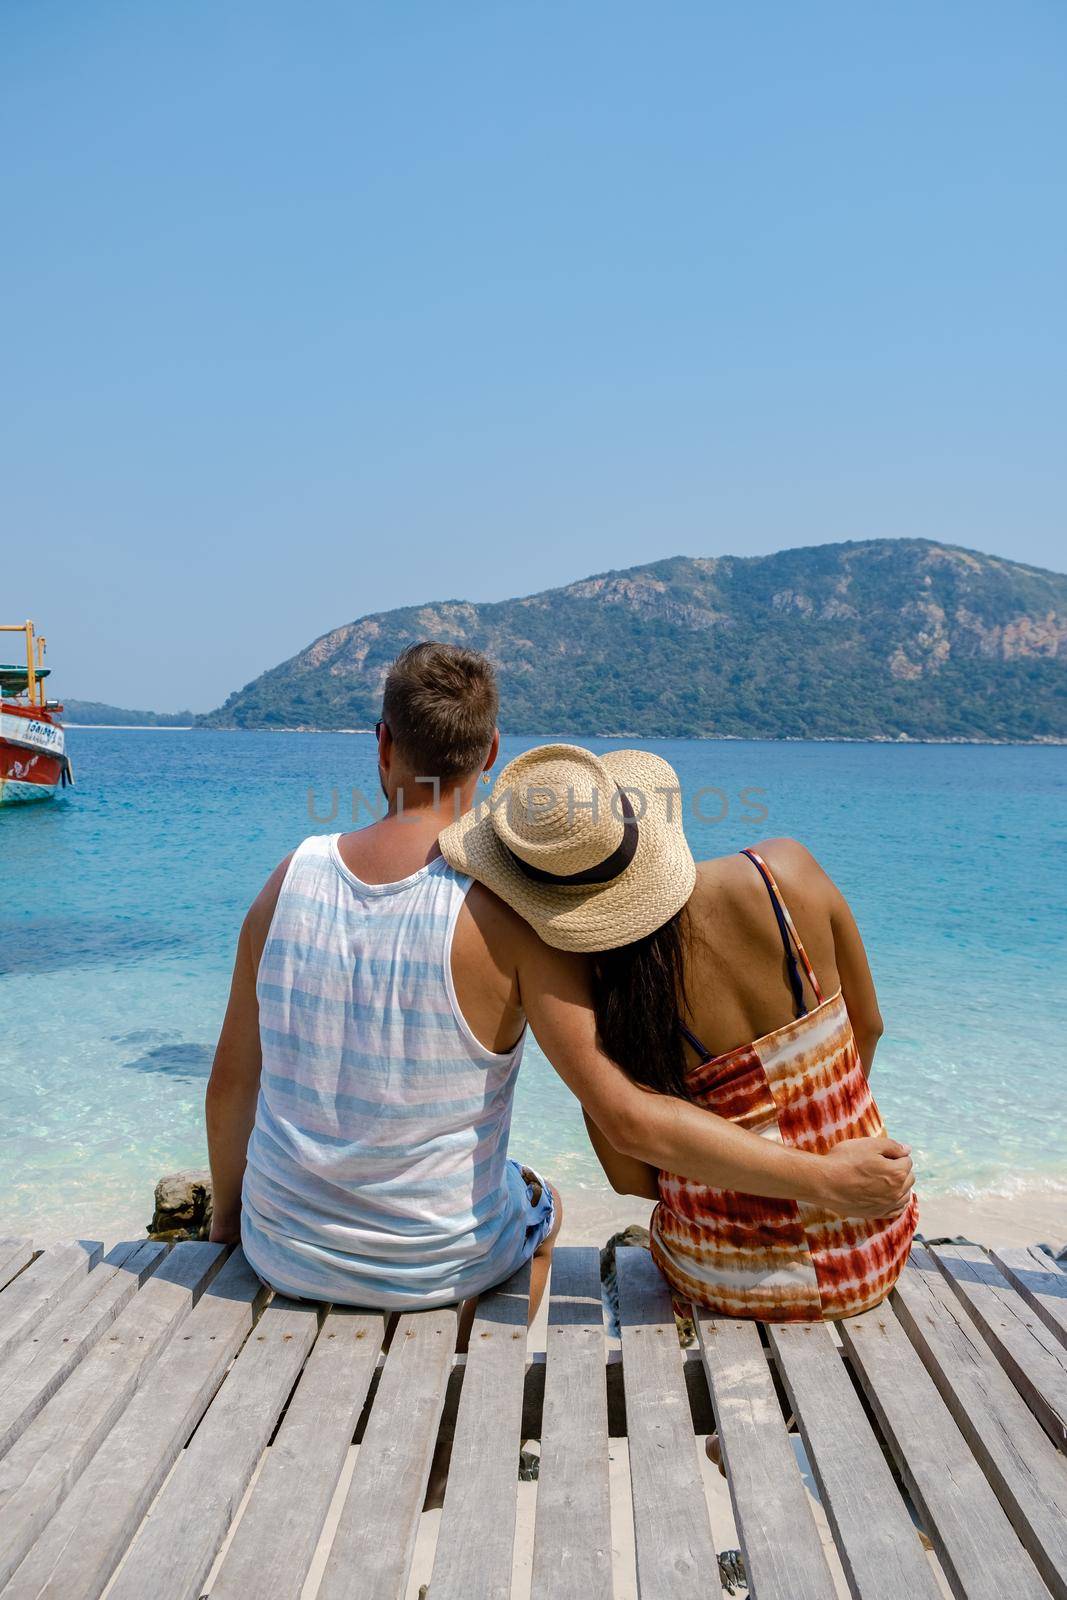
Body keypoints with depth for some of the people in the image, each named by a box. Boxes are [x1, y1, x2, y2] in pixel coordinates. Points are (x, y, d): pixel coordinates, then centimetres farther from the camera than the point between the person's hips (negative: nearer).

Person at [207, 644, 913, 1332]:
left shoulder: (292, 877, -12)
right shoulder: (505, 911, -24)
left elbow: (231, 1079, -3)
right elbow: (628, 1119, -27)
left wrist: (227, 1214, 15)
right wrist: (827, 1179, -20)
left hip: (283, 1255, 3)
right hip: (437, 1268, -2)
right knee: (541, 1202, 33)